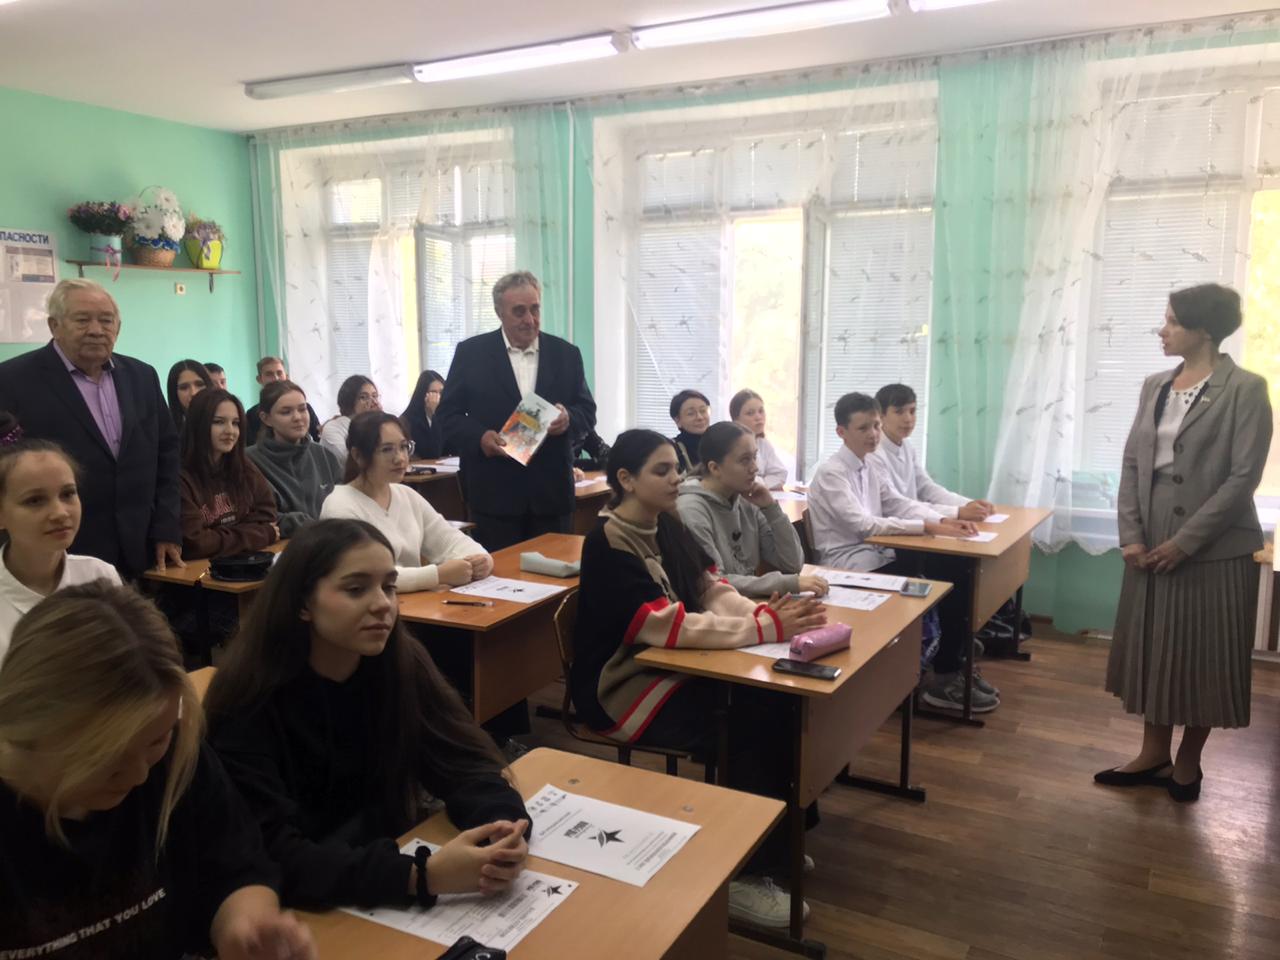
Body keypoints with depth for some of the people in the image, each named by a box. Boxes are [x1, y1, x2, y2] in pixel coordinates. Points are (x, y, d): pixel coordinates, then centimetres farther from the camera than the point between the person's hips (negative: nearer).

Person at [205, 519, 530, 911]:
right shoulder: (251, 698, -21)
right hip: (302, 908, -4)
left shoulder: (403, 663, -8)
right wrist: (421, 877, -39)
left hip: (390, 872, 4)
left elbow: (465, 764, -8)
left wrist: (503, 827, -31)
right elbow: (272, 855, -28)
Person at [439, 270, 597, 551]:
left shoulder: (566, 354, 7)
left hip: (552, 492, 2)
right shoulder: (471, 352, 1)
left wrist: (569, 418, -15)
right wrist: (479, 437, -17)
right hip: (495, 492, -2)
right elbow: (448, 413, 2)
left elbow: (587, 411, 9)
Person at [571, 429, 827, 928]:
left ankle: (776, 838, 8)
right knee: (748, 732, -20)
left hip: (673, 668, 7)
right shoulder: (608, 544, -20)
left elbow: (711, 590, 2)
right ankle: (744, 873, -2)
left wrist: (765, 613, -18)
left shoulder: (666, 526, 6)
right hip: (624, 688, -7)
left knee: (773, 706, -11)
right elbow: (666, 625, -28)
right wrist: (765, 628, -30)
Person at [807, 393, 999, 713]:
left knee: (953, 574, -8)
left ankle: (957, 666, 4)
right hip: (849, 567, -8)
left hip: (878, 557, 8)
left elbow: (900, 503, 11)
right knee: (938, 588, -18)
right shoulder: (831, 473, -15)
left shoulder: (871, 466, 12)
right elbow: (864, 524, -24)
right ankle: (944, 680, -2)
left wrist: (944, 519, -9)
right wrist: (929, 527, -26)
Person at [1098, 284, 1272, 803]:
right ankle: (1154, 754, 27)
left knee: (1202, 656, 6)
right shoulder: (1154, 385, 8)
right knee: (1152, 648, 13)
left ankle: (1188, 760, 25)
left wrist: (1185, 541, -17)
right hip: (1151, 546, 6)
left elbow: (1243, 477, -14)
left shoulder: (1245, 389, -9)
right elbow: (1132, 462, 6)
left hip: (1213, 550, -5)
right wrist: (1131, 535, -5)